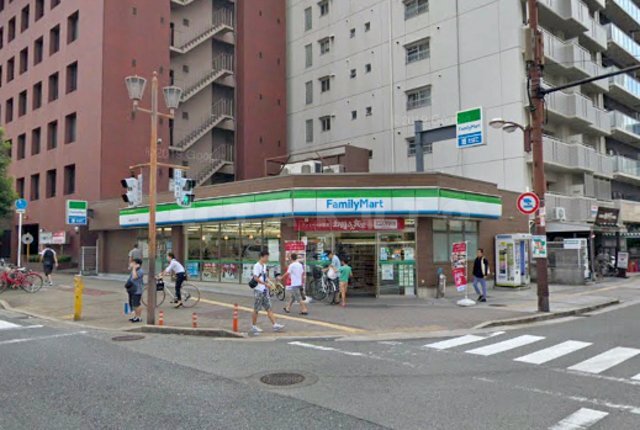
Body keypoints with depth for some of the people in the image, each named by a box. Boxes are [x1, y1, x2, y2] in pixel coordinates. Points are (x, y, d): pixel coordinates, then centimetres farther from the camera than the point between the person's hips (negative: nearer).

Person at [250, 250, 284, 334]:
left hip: (265, 291, 8)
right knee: (256, 310, 2)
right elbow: (256, 278, -21)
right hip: (258, 290, -8)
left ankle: (275, 325, 2)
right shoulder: (257, 266, -12)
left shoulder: (264, 265, 14)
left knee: (269, 308, 4)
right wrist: (265, 284, -24)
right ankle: (253, 326, 13)